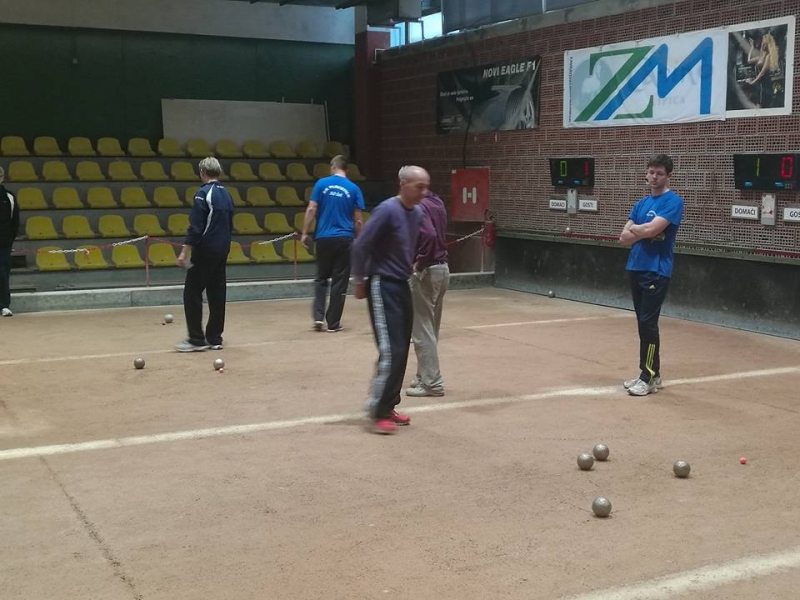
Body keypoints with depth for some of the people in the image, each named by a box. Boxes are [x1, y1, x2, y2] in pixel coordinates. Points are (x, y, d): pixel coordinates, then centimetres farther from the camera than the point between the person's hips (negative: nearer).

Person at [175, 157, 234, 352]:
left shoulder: (203, 193, -11)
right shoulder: (226, 195, 13)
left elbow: (195, 227, -17)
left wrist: (184, 252, -16)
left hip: (205, 251, -8)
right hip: (222, 252, 8)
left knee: (192, 293, -3)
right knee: (217, 293, 10)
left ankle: (197, 339, -6)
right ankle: (214, 338, 12)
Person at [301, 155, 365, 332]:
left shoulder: (322, 184, 0)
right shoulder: (353, 189, 0)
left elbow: (311, 210, -4)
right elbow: (357, 220, 1)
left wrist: (305, 233, 3)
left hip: (324, 238, 1)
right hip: (344, 239, -1)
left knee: (321, 278, 15)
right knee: (339, 282, 6)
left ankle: (318, 316, 2)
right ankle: (333, 323, 9)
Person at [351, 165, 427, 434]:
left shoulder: (418, 214, 5)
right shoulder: (387, 210, -18)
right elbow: (360, 246, -17)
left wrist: (409, 269, 14)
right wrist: (360, 282, -11)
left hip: (402, 285, 8)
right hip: (382, 286, -8)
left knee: (402, 350, 10)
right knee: (391, 351, -11)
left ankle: (388, 406, 21)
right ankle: (378, 411, -2)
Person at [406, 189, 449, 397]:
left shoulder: (419, 206, -17)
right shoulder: (437, 202, 10)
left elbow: (429, 235, -31)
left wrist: (420, 262, -20)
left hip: (426, 272, -9)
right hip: (442, 269, 9)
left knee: (422, 329, -1)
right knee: (431, 328, 17)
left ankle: (432, 383, 2)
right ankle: (425, 376, 26)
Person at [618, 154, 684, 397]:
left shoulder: (673, 202, -7)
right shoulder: (641, 204, 15)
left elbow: (651, 229, -20)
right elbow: (624, 237, 8)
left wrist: (634, 228, 0)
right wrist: (644, 232, -9)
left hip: (657, 271, -8)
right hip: (636, 269, 8)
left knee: (648, 323, -10)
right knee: (643, 324, 11)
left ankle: (649, 378, -4)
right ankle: (648, 373, 18)